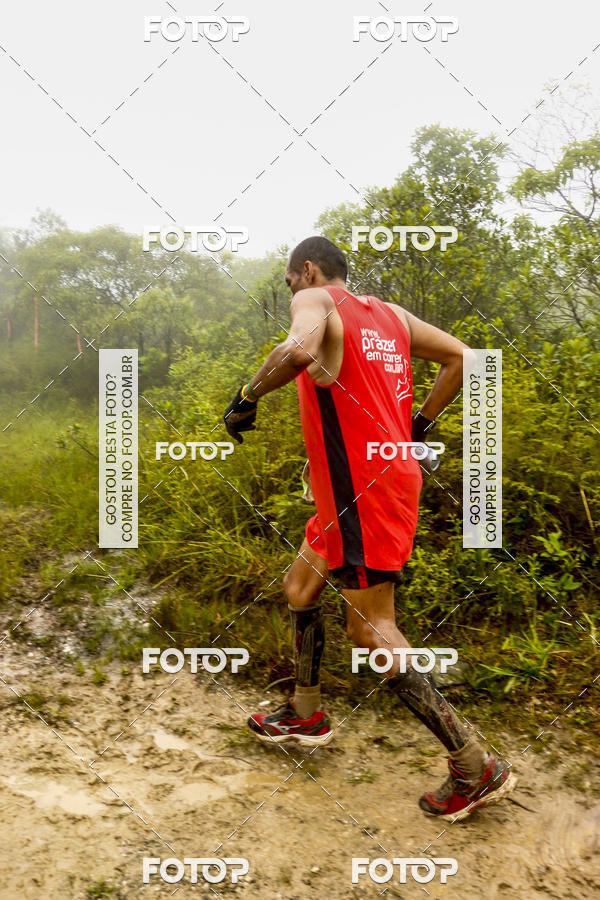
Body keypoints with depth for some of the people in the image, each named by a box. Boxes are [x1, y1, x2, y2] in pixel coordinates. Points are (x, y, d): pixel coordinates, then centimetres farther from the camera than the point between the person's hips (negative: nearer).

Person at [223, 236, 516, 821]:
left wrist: (246, 397, -15)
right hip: (389, 473, 9)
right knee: (300, 585, 21)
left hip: (361, 489, -9)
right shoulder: (390, 314, 17)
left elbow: (300, 349, -29)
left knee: (371, 630, -2)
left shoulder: (315, 300, -6)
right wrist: (418, 427, 19)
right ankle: (306, 715, 35)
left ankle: (475, 768, 6)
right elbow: (459, 358, 18)